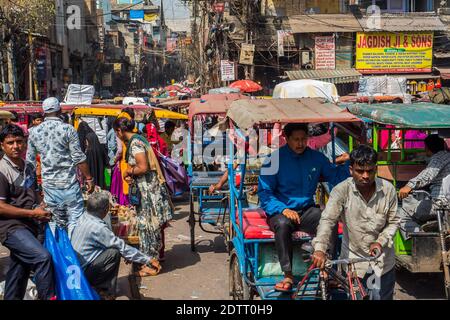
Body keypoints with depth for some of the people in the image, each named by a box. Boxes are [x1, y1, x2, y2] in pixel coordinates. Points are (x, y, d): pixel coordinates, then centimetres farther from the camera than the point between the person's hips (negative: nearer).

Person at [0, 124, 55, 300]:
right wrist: (32, 213, -15)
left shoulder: (28, 168, 13)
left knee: (19, 269, 14)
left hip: (31, 226, 8)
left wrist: (42, 209, 6)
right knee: (42, 257, -24)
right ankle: (48, 297, -12)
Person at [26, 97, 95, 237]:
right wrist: (89, 178, -1)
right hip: (69, 184, -4)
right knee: (75, 221, -1)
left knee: (57, 223, 14)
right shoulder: (68, 129, -7)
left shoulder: (34, 132, 5)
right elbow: (79, 158, -9)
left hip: (48, 185, 4)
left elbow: (30, 161, 10)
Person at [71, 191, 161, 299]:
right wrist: (147, 260, -12)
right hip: (81, 271, -9)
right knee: (114, 253, -15)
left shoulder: (84, 217, 0)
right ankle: (107, 291, 0)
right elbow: (123, 248, -20)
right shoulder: (98, 228, -25)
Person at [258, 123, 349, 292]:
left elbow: (336, 178, 9)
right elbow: (264, 192, -6)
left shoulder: (316, 157, 7)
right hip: (280, 211, -3)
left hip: (307, 211, 3)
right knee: (283, 224, -37)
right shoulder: (275, 159, -4)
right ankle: (288, 276, -27)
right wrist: (283, 209, -21)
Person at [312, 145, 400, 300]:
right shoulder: (341, 190, -17)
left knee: (383, 296, 14)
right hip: (353, 258, -1)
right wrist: (320, 249, -40)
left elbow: (393, 222, 0)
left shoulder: (388, 190, -9)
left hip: (382, 259, 2)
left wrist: (380, 242, -16)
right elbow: (327, 220, -26)